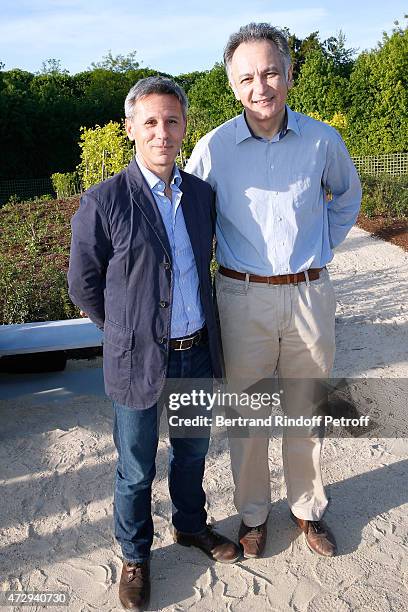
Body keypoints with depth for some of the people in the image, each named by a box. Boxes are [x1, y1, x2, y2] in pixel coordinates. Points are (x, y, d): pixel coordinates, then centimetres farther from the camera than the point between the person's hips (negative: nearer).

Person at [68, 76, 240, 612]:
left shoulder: (203, 194, 1)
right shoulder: (103, 202, -15)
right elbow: (84, 286, -5)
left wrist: (198, 323, 14)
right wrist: (129, 334, 2)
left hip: (198, 352, 5)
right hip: (139, 361, -4)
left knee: (192, 451, 23)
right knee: (136, 470, 13)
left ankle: (190, 525, 49)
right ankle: (135, 556, 38)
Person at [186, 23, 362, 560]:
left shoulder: (322, 140, -2)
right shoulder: (213, 147, -6)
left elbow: (347, 195, 18)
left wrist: (323, 248, 10)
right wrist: (207, 262, 5)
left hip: (311, 295, 1)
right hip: (243, 298, -1)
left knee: (307, 412, 15)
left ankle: (308, 507, 37)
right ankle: (253, 513, 33)